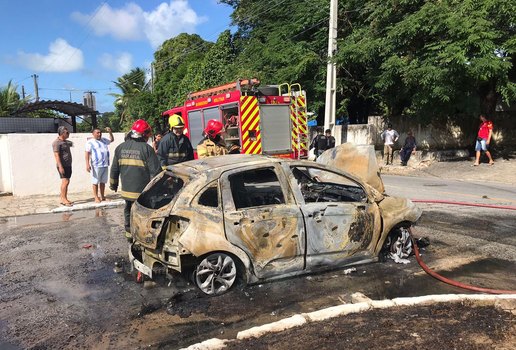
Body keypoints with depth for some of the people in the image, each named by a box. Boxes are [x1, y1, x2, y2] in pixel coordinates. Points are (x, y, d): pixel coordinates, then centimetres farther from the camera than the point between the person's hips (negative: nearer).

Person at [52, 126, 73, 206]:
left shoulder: (66, 141, 15)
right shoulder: (57, 142, -12)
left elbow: (71, 144, 41)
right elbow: (56, 155, -19)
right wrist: (60, 166, -25)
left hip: (68, 165, 9)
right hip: (63, 165, -9)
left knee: (67, 182, 9)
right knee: (65, 181, -12)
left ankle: (64, 198, 14)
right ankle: (63, 199, -8)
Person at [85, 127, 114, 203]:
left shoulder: (103, 140, 15)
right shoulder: (90, 142, -4)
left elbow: (112, 139, 32)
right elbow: (87, 153, -10)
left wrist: (110, 132, 15)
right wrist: (87, 164, -18)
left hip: (105, 165, 6)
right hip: (96, 165, -6)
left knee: (103, 181, 11)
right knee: (96, 182, -1)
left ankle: (102, 196, 19)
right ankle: (96, 197, 5)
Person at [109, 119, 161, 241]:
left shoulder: (120, 148, 5)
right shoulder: (146, 148, -13)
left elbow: (114, 169, 11)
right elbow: (155, 171, -14)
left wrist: (113, 184, 24)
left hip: (126, 190, 6)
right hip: (143, 191, -5)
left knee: (128, 211, 20)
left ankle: (129, 234, 31)